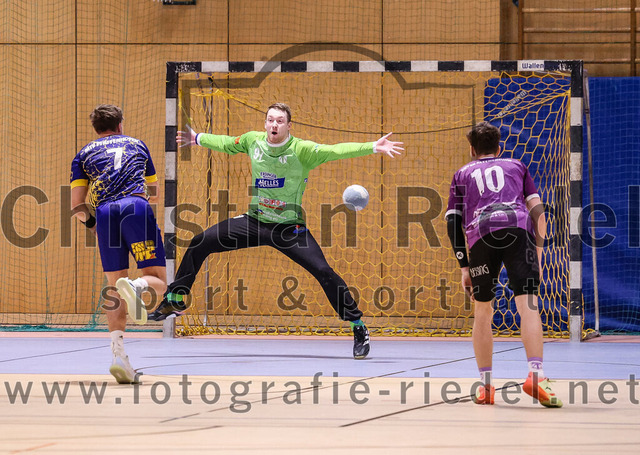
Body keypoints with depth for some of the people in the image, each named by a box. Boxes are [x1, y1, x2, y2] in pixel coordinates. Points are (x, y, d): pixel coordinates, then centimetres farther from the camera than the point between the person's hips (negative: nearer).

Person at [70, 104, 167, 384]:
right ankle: (135, 286, -36)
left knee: (114, 287, 8)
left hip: (105, 212, 1)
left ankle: (118, 353, -9)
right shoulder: (137, 145, 28)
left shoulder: (84, 154, 24)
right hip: (137, 206, -1)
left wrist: (91, 223, 30)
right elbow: (154, 191, 42)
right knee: (157, 280, 1)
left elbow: (77, 206, 13)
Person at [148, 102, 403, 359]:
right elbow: (227, 144, 18)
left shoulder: (301, 150, -17)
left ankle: (358, 328, -7)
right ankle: (174, 301, 20)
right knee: (199, 244, 1)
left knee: (323, 272, -20)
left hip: (289, 228, -5)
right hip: (254, 221, 5)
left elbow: (334, 151, -29)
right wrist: (197, 139, 31)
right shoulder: (253, 140, -3)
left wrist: (374, 147, -41)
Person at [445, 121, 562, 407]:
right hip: (518, 228, -1)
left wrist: (464, 267, 19)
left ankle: (485, 385, 13)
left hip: (481, 235, 1)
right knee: (528, 306, -9)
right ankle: (535, 375, -27)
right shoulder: (516, 166, 30)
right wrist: (538, 256, 22)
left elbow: (453, 223, 19)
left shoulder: (462, 175, 30)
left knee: (483, 311, 15)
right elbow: (538, 211, 19)